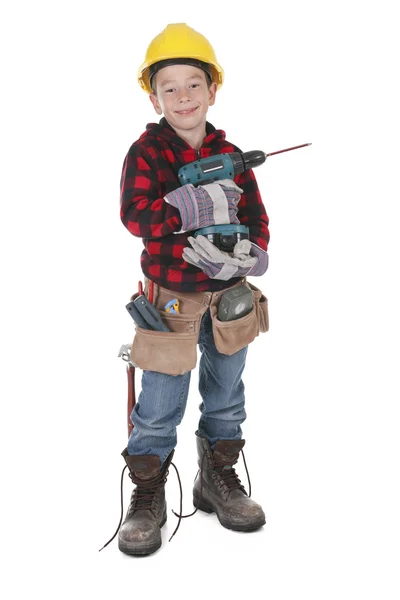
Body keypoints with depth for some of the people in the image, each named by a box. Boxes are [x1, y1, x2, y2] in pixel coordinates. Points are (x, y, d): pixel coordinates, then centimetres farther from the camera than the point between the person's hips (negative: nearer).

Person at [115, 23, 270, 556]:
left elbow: (256, 217, 4)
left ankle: (218, 480, 36)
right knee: (159, 408, 2)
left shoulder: (229, 155, 3)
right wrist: (196, 206, -29)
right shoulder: (147, 152, -8)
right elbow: (134, 214, -22)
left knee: (226, 397, 17)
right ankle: (147, 498, 20)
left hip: (229, 292, 4)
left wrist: (249, 252, -15)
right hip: (171, 296, -4)